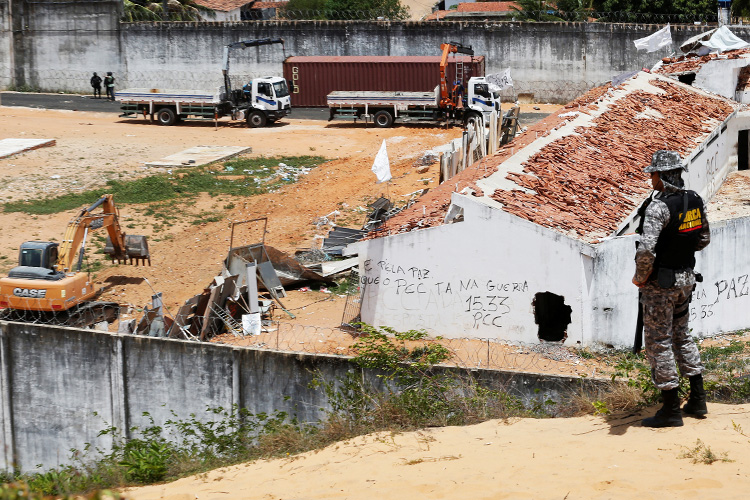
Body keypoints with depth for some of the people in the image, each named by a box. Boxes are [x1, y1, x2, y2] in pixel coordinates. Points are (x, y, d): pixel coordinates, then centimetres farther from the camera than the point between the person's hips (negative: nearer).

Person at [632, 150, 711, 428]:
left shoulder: (659, 206, -22)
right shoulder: (694, 201, 3)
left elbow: (646, 249, -30)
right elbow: (704, 239, 16)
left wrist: (640, 277, -14)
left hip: (661, 282, -8)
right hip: (686, 278, 8)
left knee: (659, 343, 2)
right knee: (681, 336, 22)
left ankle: (671, 410, 6)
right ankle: (697, 400, 25)